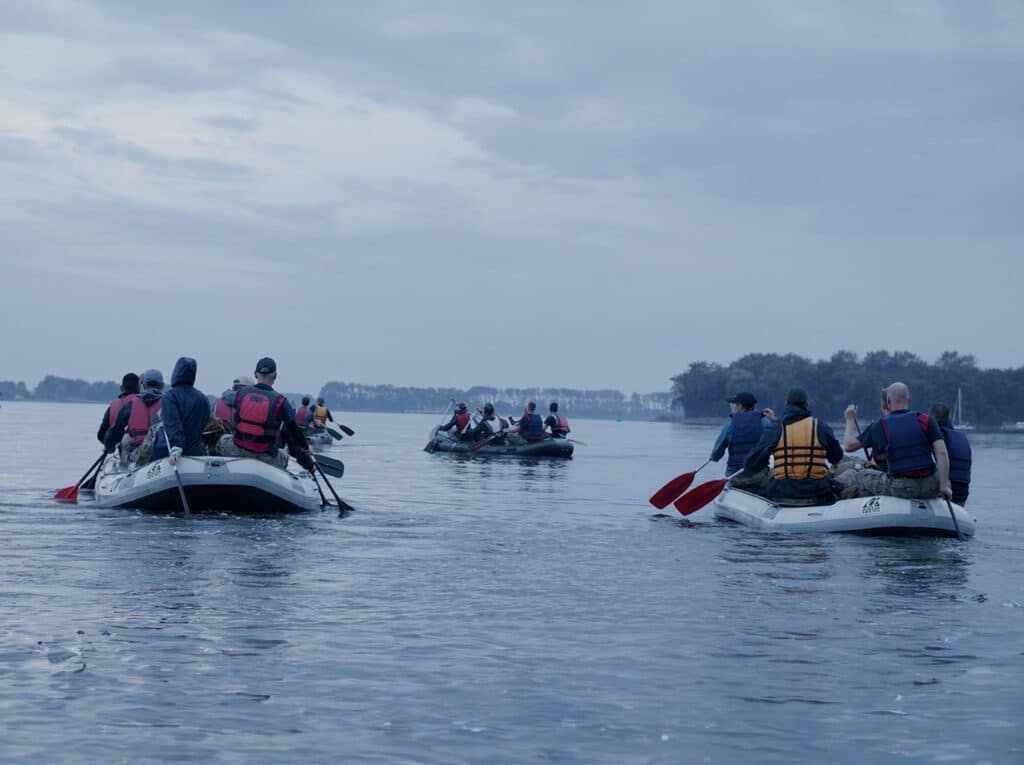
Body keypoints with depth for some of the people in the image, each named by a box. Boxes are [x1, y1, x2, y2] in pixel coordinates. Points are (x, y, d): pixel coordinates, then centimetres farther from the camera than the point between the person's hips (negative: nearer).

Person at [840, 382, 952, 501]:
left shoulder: (880, 426, 1)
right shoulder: (926, 421, 2)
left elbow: (850, 446, 11)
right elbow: (942, 453, -8)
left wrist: (850, 420, 28)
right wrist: (944, 486, -5)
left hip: (899, 490, -1)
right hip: (929, 488, 1)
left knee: (850, 476, 19)